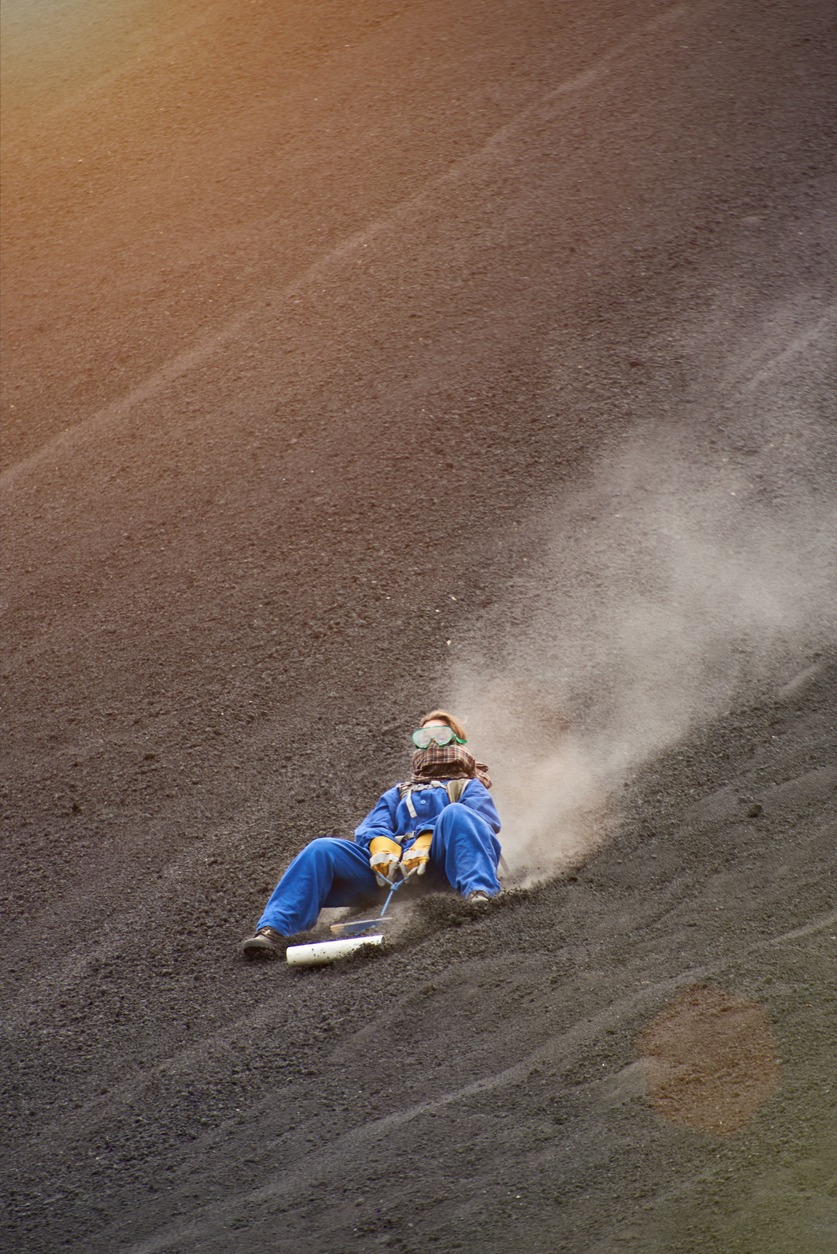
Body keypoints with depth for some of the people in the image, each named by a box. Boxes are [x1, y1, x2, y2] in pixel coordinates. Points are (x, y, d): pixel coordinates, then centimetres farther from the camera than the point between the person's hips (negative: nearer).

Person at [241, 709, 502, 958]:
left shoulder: (469, 786, 26)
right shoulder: (397, 794, 39)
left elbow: (484, 820, 2)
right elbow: (371, 827, 20)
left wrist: (427, 842, -17)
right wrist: (381, 845, -9)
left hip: (443, 864, -3)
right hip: (396, 867, 4)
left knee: (454, 813, -32)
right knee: (322, 850, -16)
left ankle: (480, 895, -51)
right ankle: (273, 928, -28)